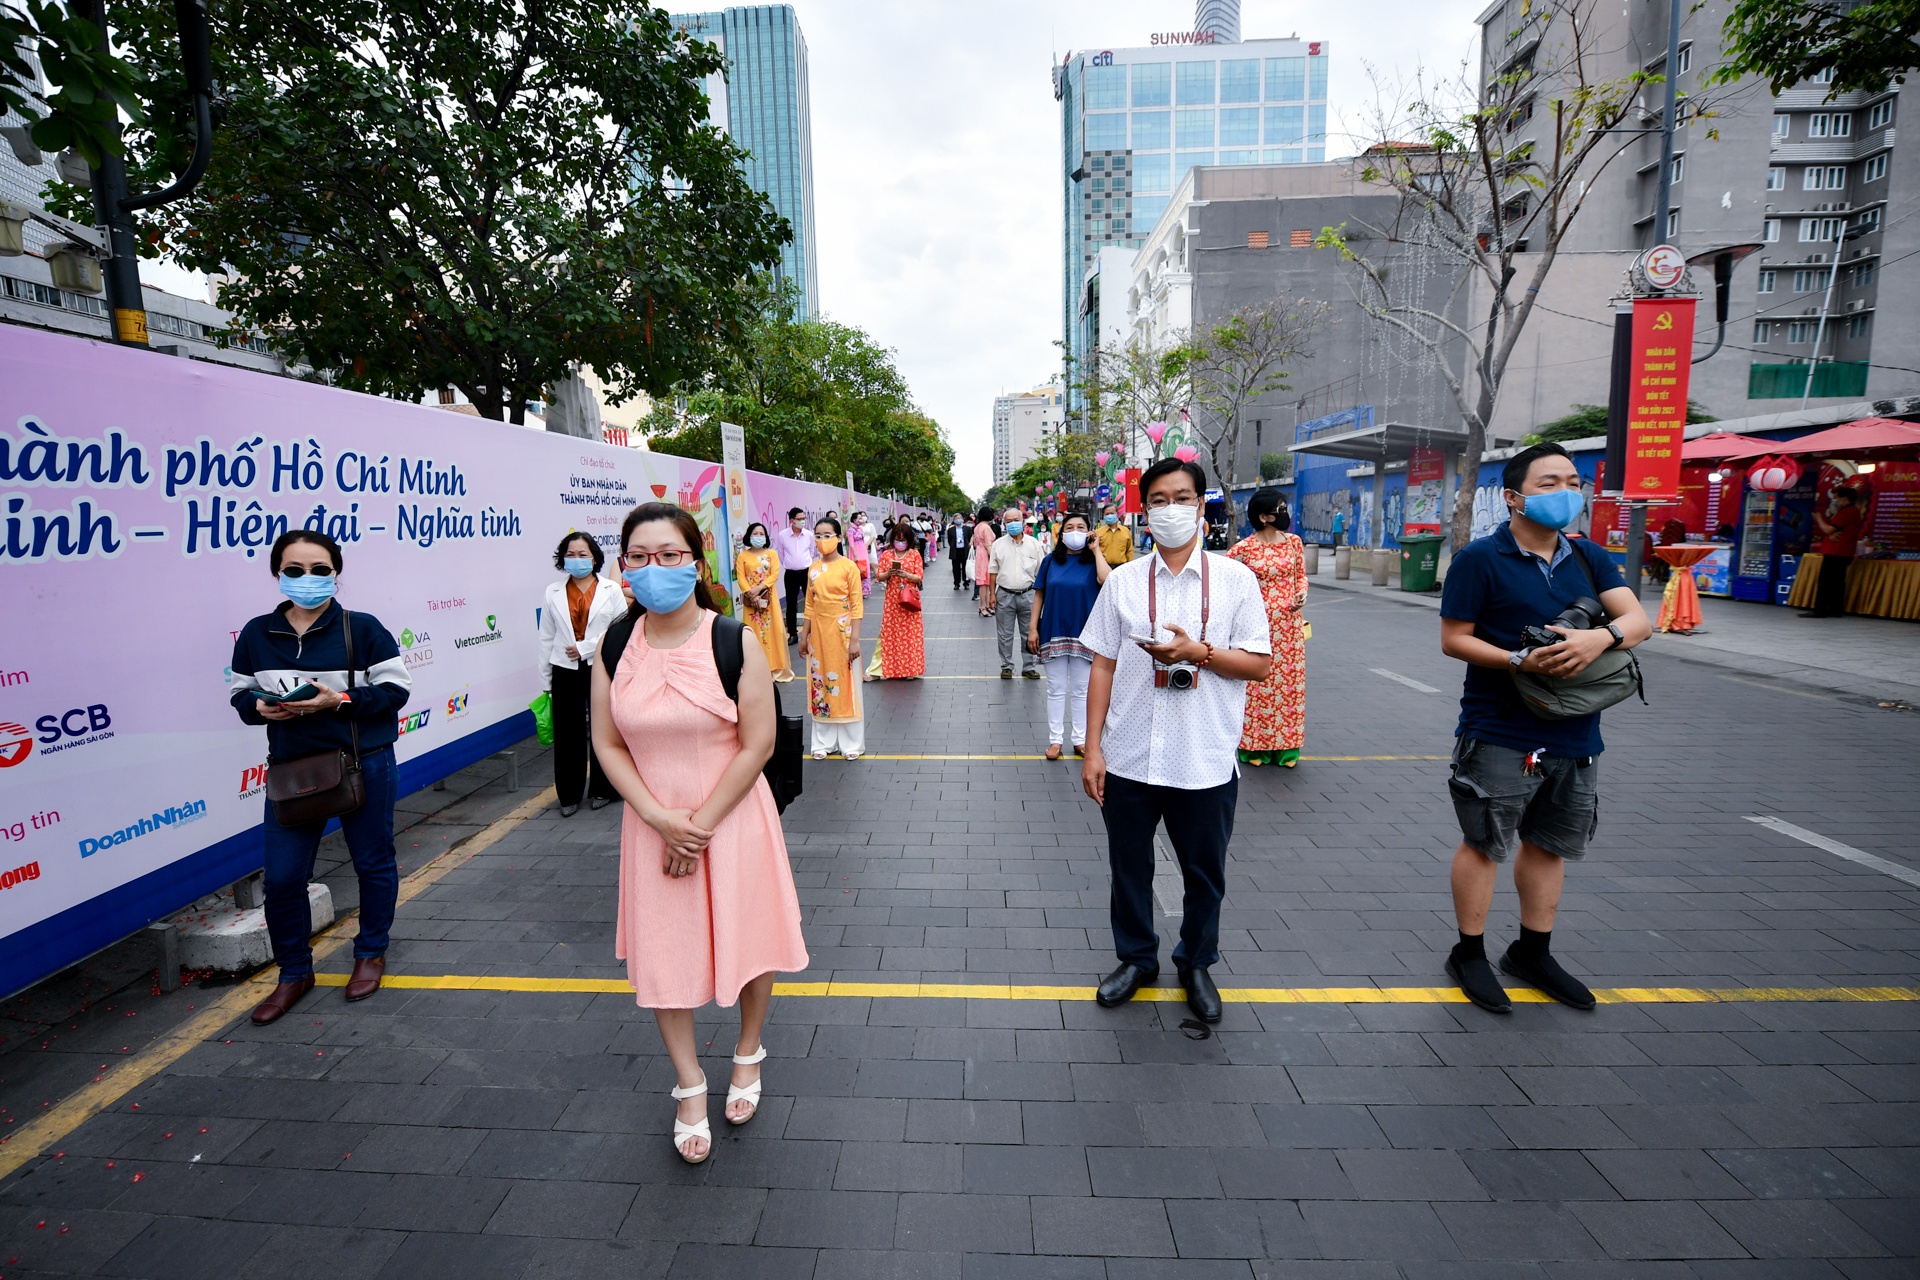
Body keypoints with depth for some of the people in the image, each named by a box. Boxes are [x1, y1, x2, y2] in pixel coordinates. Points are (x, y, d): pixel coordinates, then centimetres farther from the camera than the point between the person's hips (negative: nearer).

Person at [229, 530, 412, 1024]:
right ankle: (295, 973, 25)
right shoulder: (257, 634, 1)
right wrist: (260, 706, -13)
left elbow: (396, 688, -10)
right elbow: (240, 693, 9)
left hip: (364, 765, -3)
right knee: (282, 876, 4)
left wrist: (340, 700, -23)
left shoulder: (362, 628, -9)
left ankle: (371, 953, 34)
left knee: (373, 862, 12)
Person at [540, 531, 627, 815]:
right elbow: (547, 638, 8)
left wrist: (585, 647, -13)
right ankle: (569, 795, 17)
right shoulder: (553, 593, 7)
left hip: (602, 667, -1)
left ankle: (602, 790, 21)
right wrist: (545, 680, 7)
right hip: (565, 671, 1)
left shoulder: (611, 590, 2)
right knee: (567, 733, 5)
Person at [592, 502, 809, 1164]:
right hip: (653, 826, 3)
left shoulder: (733, 643, -14)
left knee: (747, 940, 11)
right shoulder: (615, 649, -3)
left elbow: (758, 744, -13)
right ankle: (690, 1085, 34)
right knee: (662, 953, 11)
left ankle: (748, 1054, 42)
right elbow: (608, 744, -1)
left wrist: (702, 824, -14)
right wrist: (662, 820, -12)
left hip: (733, 820, -2)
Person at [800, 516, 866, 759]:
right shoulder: (813, 568, 6)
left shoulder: (848, 567, -8)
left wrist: (854, 639, -15)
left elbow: (857, 605, -10)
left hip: (842, 631, -4)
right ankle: (823, 742, 20)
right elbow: (809, 605, 10)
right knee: (820, 684, 9)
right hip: (818, 631, 5)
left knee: (845, 683, 2)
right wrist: (804, 635, 7)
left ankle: (851, 743, 13)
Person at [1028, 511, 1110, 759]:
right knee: (1056, 690, 8)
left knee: (1081, 690, 10)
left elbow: (1107, 581, -24)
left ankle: (1080, 740, 19)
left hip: (1083, 634, -1)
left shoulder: (1093, 560, -2)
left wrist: (1096, 550, -14)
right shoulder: (1051, 561, 3)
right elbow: (1039, 594, 5)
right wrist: (1032, 628, 0)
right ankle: (1055, 740, 16)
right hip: (1054, 633, 1)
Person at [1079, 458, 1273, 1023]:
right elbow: (1103, 665, 3)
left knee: (1205, 872, 14)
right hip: (1129, 759, 1)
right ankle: (1136, 958, 38)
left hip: (1206, 762, -1)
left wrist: (1199, 651, -19)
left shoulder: (1234, 578, -1)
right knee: (1129, 866, 15)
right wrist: (1093, 747, -1)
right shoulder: (1123, 580, 2)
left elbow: (1260, 663, -2)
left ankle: (1196, 964, 38)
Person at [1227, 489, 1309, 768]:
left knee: (1289, 681, 6)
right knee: (1257, 683, 1)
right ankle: (1255, 745, 11)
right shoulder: (1244, 548, -7)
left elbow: (1301, 575, 15)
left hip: (1289, 623, 4)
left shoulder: (1293, 542, 5)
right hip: (1258, 623, -4)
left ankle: (1286, 746, 15)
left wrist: (1302, 593, -4)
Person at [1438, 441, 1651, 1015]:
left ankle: (1532, 952, 35)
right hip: (1499, 735, -6)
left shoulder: (1588, 556, 9)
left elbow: (1638, 619, 0)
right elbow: (1453, 640, -10)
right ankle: (1469, 954, 20)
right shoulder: (1481, 558, -9)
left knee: (1550, 844, 18)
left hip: (1574, 734, 6)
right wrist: (1520, 660, -23)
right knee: (1483, 844, 5)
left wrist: (1602, 636, -22)